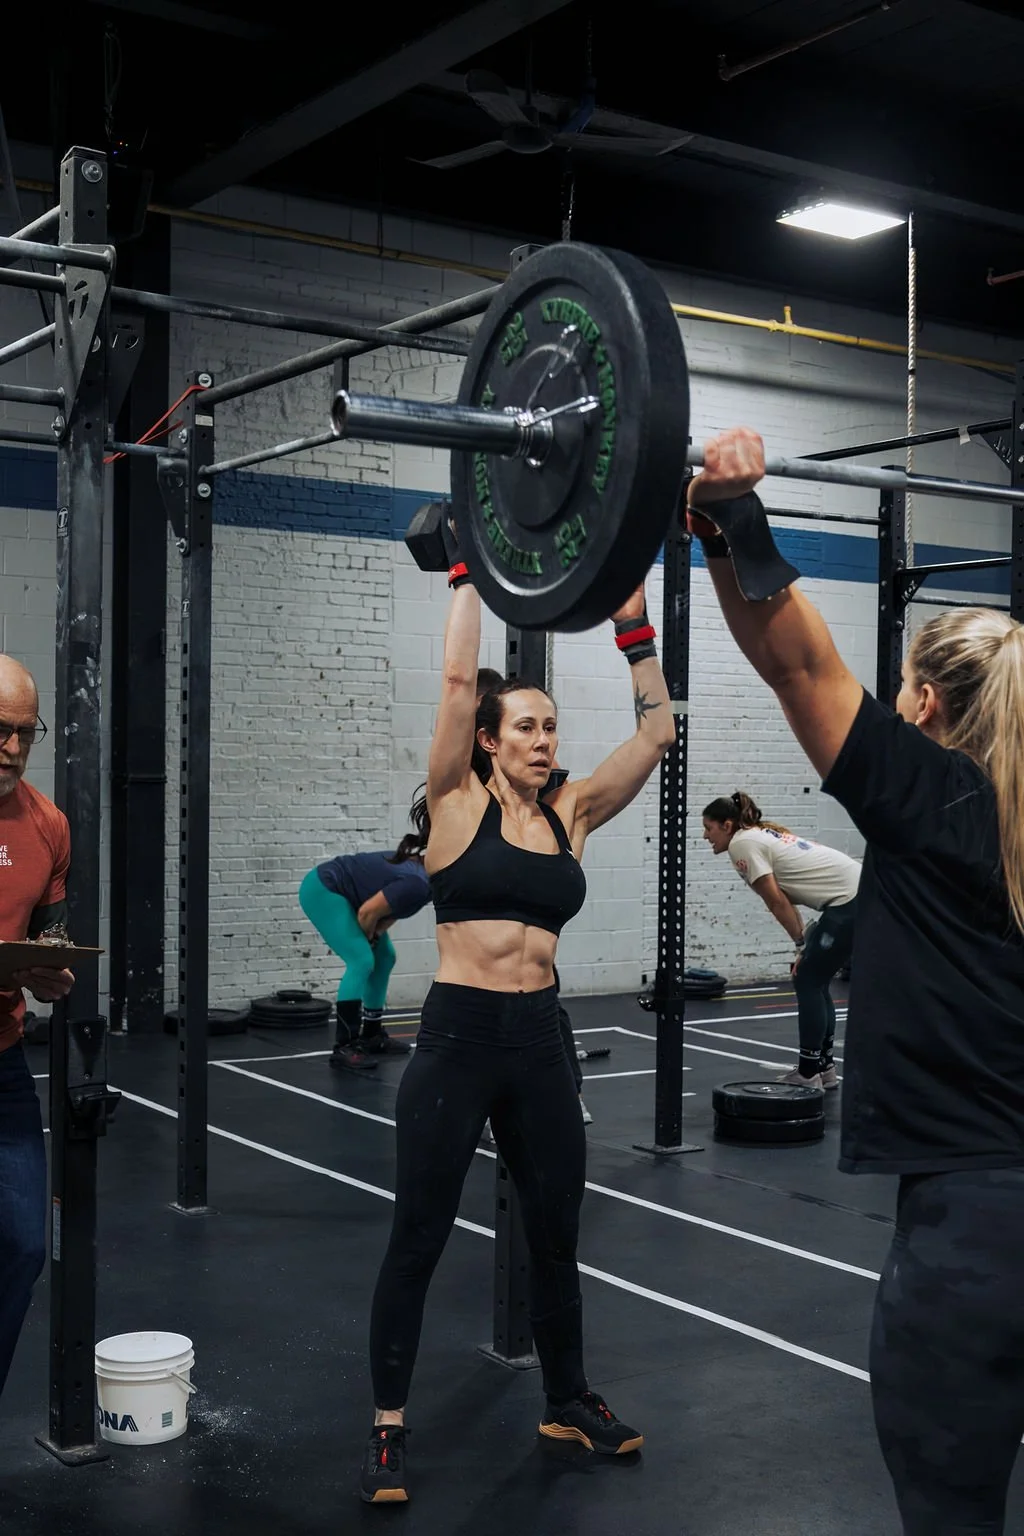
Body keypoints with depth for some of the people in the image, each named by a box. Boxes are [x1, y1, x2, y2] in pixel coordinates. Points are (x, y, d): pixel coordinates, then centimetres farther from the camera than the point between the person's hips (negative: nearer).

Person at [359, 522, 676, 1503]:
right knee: (418, 1238, 3)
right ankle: (387, 1428, 16)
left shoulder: (570, 815, 7)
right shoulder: (459, 804, -4)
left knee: (556, 1233, 16)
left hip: (540, 1043, 5)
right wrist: (465, 571, -8)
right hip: (457, 1039, -5)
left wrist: (632, 621, 3)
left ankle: (567, 1402, 35)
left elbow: (655, 731, 4)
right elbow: (457, 679, -14)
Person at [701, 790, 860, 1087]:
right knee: (813, 982, 15)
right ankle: (824, 1068, 22)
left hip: (849, 901, -9)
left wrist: (801, 944, -1)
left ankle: (809, 1074, 5)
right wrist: (805, 944, 9)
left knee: (807, 982, 0)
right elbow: (785, 898, 17)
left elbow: (776, 902, -9)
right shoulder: (761, 835, 20)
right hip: (863, 895, 9)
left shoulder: (742, 844, -8)